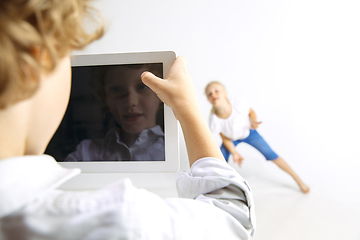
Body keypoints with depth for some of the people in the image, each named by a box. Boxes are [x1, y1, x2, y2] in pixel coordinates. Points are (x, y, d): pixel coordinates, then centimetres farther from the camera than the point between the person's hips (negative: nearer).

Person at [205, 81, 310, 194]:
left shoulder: (238, 104, -37)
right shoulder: (214, 120, -34)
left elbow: (251, 112, -13)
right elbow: (225, 138, -14)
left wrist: (253, 122, -31)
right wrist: (234, 153, -16)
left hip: (248, 132, 0)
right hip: (232, 139, 0)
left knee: (271, 155, -1)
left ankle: (298, 179, 18)